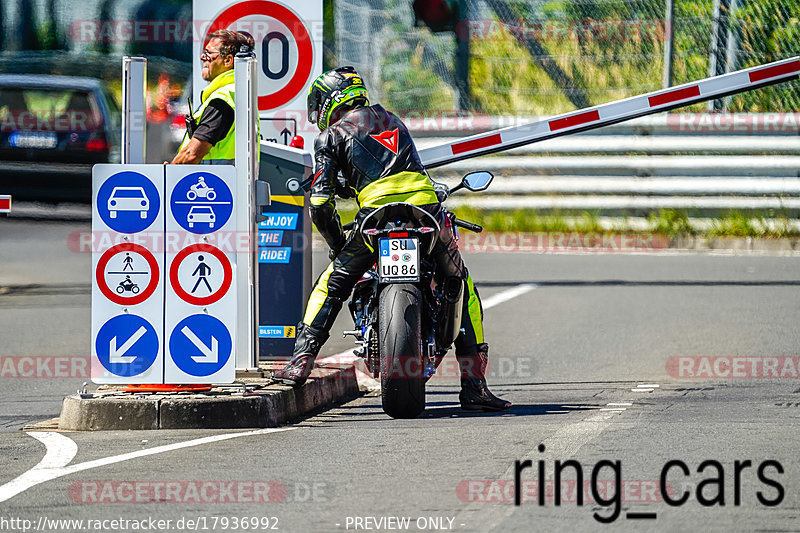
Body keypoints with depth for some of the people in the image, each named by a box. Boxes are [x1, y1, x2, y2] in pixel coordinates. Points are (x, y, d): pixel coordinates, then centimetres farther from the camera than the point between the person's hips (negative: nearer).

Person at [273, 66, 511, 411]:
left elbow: (320, 205, 6)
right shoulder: (389, 119, 30)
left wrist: (338, 246, 20)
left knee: (331, 285, 16)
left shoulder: (331, 136, 13)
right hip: (426, 203, 3)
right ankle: (474, 385, 8)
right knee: (462, 288, 16)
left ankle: (300, 363, 7)